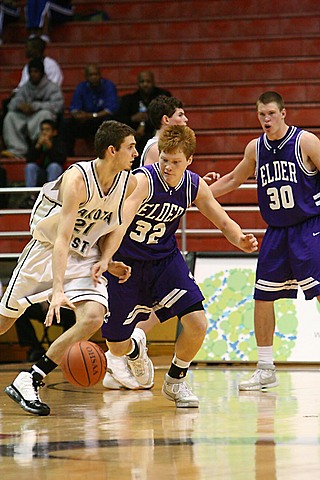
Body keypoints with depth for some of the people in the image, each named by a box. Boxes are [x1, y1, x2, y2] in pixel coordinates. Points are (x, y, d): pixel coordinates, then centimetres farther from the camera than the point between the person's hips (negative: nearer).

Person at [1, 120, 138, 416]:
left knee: (93, 318, -21)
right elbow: (62, 238, -32)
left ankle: (29, 382, -16)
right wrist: (58, 290, -41)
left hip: (85, 258, 4)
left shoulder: (129, 183, -6)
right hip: (47, 250, -4)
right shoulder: (77, 179, -26)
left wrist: (106, 261, -4)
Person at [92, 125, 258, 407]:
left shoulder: (195, 186, -9)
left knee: (197, 324, -15)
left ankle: (175, 381, 12)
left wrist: (241, 240, -21)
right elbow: (121, 223, -40)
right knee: (116, 346, 1)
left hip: (165, 259, 4)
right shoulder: (143, 180, -26)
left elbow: (224, 222, 2)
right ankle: (135, 347, 41)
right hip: (126, 261, -3)